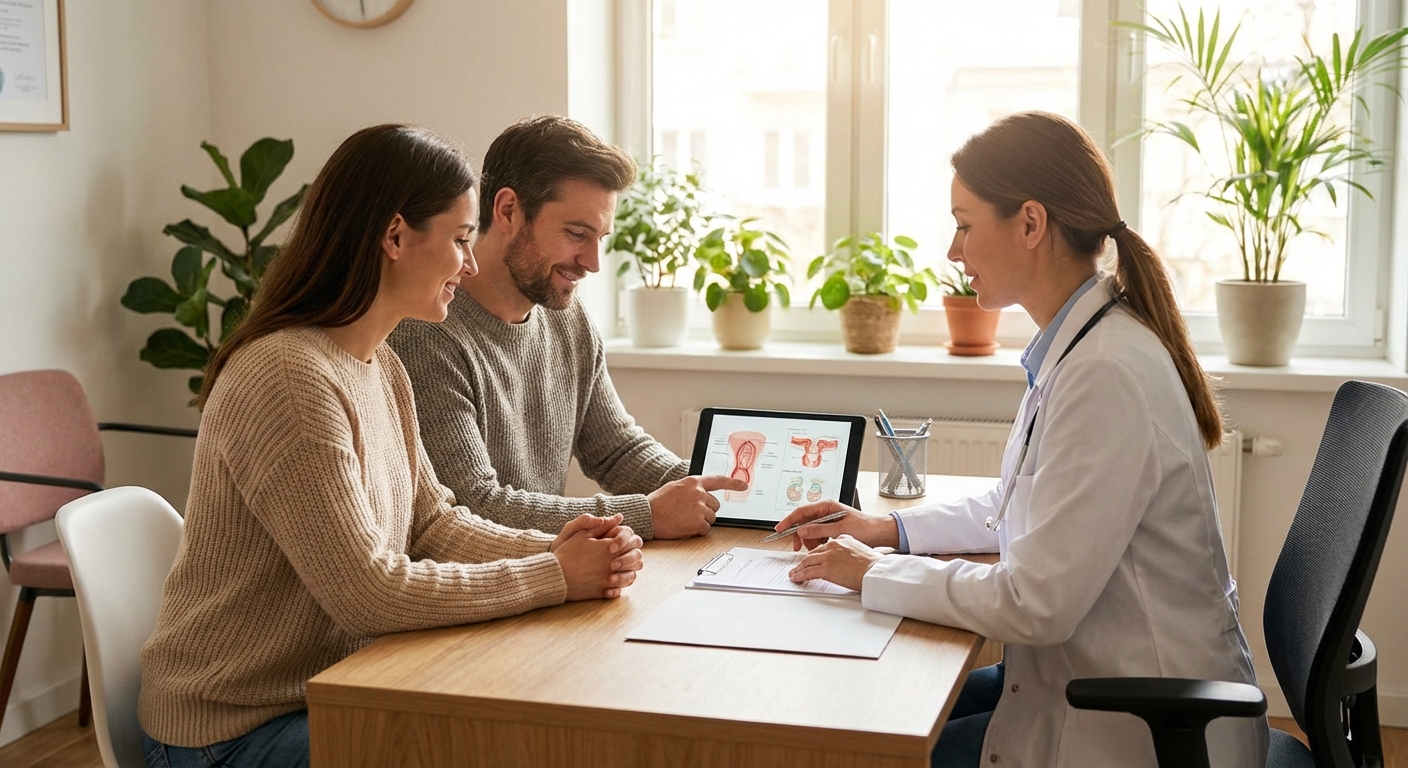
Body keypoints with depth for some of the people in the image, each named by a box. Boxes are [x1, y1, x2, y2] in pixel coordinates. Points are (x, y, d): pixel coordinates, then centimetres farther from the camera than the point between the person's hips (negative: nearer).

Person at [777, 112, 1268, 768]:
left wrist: (876, 575, -14)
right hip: (1091, 677, 9)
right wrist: (889, 530, 10)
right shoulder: (1074, 345, 5)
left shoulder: (1106, 371, -26)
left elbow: (1036, 604, -25)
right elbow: (1018, 506, 21)